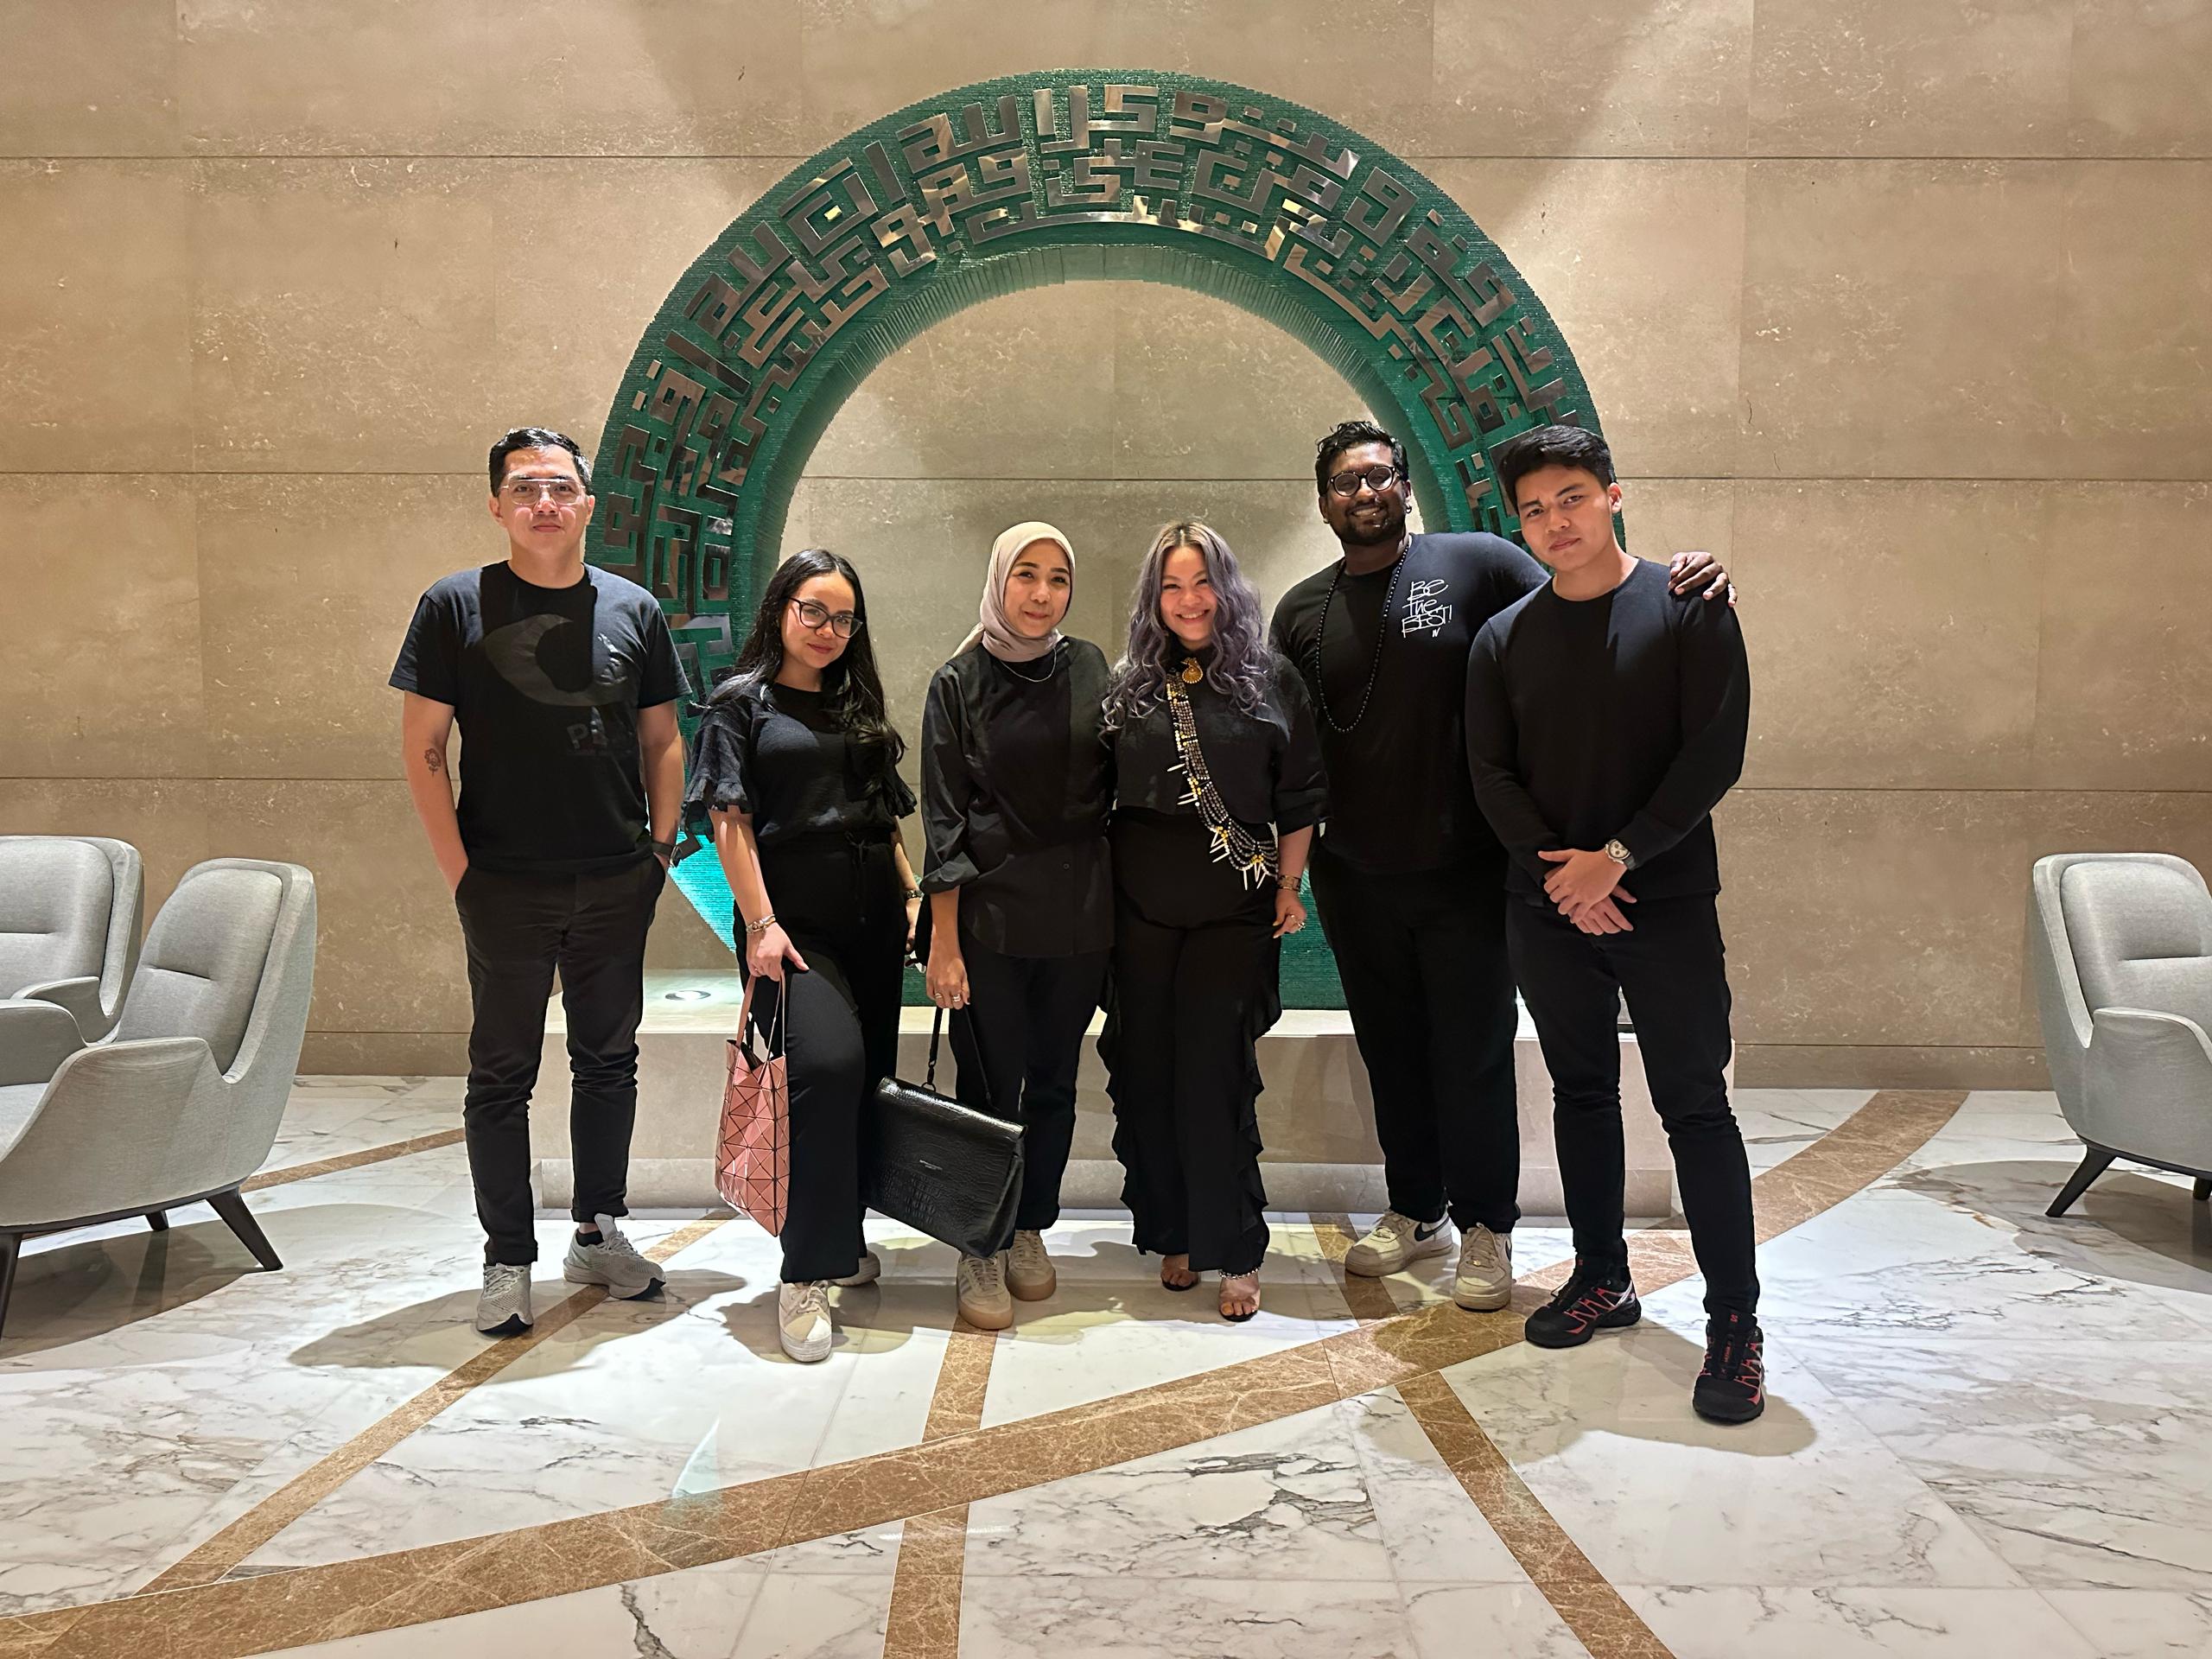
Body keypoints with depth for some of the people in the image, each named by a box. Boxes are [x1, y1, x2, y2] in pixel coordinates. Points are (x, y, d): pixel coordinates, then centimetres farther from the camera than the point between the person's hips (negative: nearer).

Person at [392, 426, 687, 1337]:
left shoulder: (633, 609, 6)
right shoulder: (456, 605, -2)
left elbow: (661, 738, 12)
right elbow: (422, 745, -3)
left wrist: (662, 844, 4)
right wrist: (459, 869, -8)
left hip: (617, 885, 3)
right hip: (506, 889, -3)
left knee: (609, 1062, 13)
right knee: (502, 1076, 5)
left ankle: (598, 1232, 28)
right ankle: (508, 1261, 17)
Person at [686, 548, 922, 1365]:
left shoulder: (858, 706, 18)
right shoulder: (741, 702, 3)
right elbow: (730, 822, -5)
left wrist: (913, 894, 10)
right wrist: (760, 923, -14)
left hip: (872, 915, 6)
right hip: (794, 915, -6)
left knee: (867, 1077, 7)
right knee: (828, 1065, -22)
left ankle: (841, 1240, 25)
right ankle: (804, 1276, -13)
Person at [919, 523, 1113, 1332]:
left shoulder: (1089, 668, 6)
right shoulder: (959, 683, -2)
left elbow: (1112, 784, 12)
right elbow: (943, 819, -4)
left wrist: (1117, 909, 7)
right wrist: (943, 941, -9)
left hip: (1079, 915, 3)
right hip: (990, 916, -3)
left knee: (1054, 1083, 12)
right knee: (991, 1089, 1)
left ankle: (1031, 1232, 29)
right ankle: (981, 1251, 17)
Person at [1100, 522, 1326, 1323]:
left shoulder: (1272, 680, 4)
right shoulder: (1129, 685, 9)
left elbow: (1300, 796, 6)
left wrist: (1288, 887, 2)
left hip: (1234, 905, -2)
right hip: (1140, 904, 3)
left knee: (1216, 1072, -5)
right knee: (1146, 1069, 5)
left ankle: (1235, 1252, 7)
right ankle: (1174, 1234, 20)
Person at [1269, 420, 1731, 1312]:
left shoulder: (1475, 562, -3)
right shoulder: (1301, 611, 7)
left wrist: (1678, 582, -20)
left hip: (1465, 871, -3)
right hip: (1355, 879, 4)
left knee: (1474, 1058, 6)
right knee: (1392, 1054, 16)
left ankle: (1485, 1229, 23)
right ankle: (1416, 1211, 34)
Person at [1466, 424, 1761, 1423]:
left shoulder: (1686, 609, -3)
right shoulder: (1504, 638, 7)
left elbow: (1714, 753, -10)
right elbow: (1491, 774, 3)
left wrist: (1617, 858, -14)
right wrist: (1558, 871, -11)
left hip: (1666, 901, -3)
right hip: (1549, 910, 4)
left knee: (1694, 1105, -2)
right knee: (1580, 1094, 13)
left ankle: (1734, 1320, 8)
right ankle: (1602, 1278, 27)